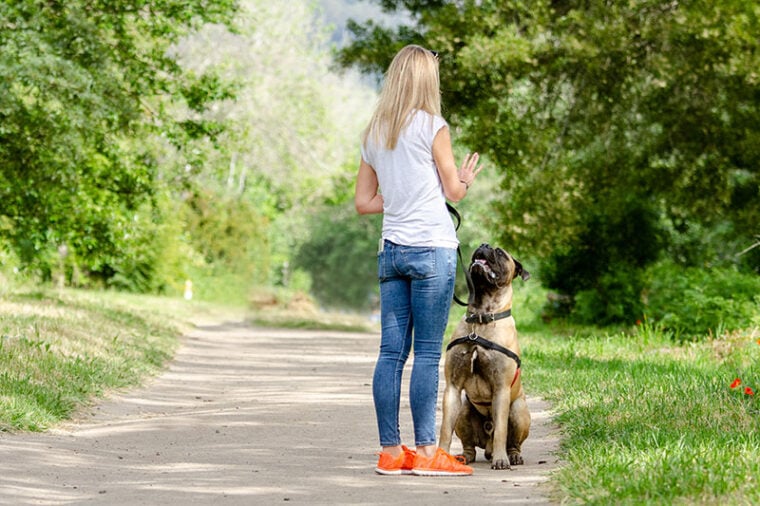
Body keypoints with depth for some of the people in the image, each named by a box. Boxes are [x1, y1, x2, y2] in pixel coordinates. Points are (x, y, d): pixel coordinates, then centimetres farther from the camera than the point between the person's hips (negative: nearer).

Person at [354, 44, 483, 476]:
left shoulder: (374, 134, 13)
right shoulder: (432, 126, -4)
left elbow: (363, 202, 15)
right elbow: (454, 192, 1)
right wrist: (467, 178, 21)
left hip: (392, 249, 6)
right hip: (432, 248, -6)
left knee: (392, 351, 4)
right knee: (428, 352, -4)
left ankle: (391, 451, 6)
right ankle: (426, 451, -4)